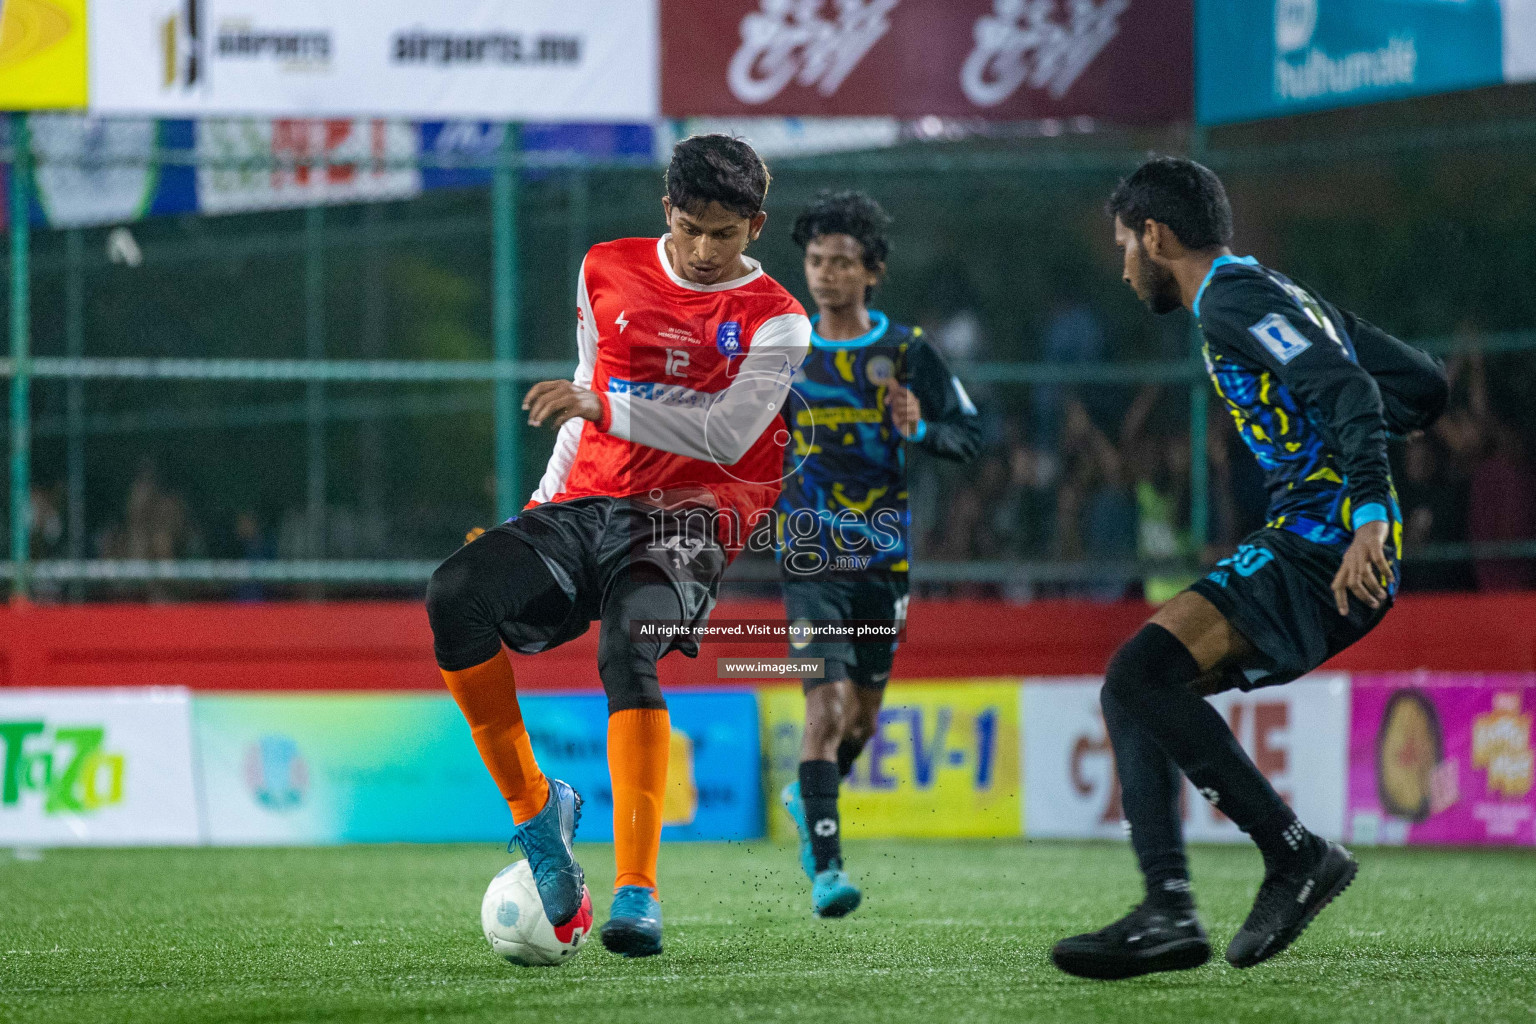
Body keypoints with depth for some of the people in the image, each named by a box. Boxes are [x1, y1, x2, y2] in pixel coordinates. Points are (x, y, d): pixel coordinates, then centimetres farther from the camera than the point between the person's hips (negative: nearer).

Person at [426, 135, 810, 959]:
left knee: (628, 650, -35)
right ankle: (535, 810, -10)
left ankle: (637, 891, -39)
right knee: (454, 595, -24)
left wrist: (605, 406, -22)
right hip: (585, 509, 5)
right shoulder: (608, 272, 16)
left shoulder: (775, 324, 1)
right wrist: (544, 499, 23)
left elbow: (727, 434, -13)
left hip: (683, 520, -5)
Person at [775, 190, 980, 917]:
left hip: (884, 557, 2)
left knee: (862, 715, 13)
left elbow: (970, 436, 4)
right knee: (827, 702, -18)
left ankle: (808, 796, 45)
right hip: (811, 557, -2)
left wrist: (921, 429, -14)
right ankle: (825, 870, -18)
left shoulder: (905, 351, 2)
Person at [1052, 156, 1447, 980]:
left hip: (1320, 551, -10)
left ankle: (1294, 852, -15)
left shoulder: (1234, 300, -6)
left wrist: (1368, 514, -32)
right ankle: (1168, 913, -1)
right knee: (1133, 691, 9)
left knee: (1139, 675, -19)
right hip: (1314, 551, 10)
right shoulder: (1290, 298, 23)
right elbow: (1423, 387, 23)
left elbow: (1348, 388, -21)